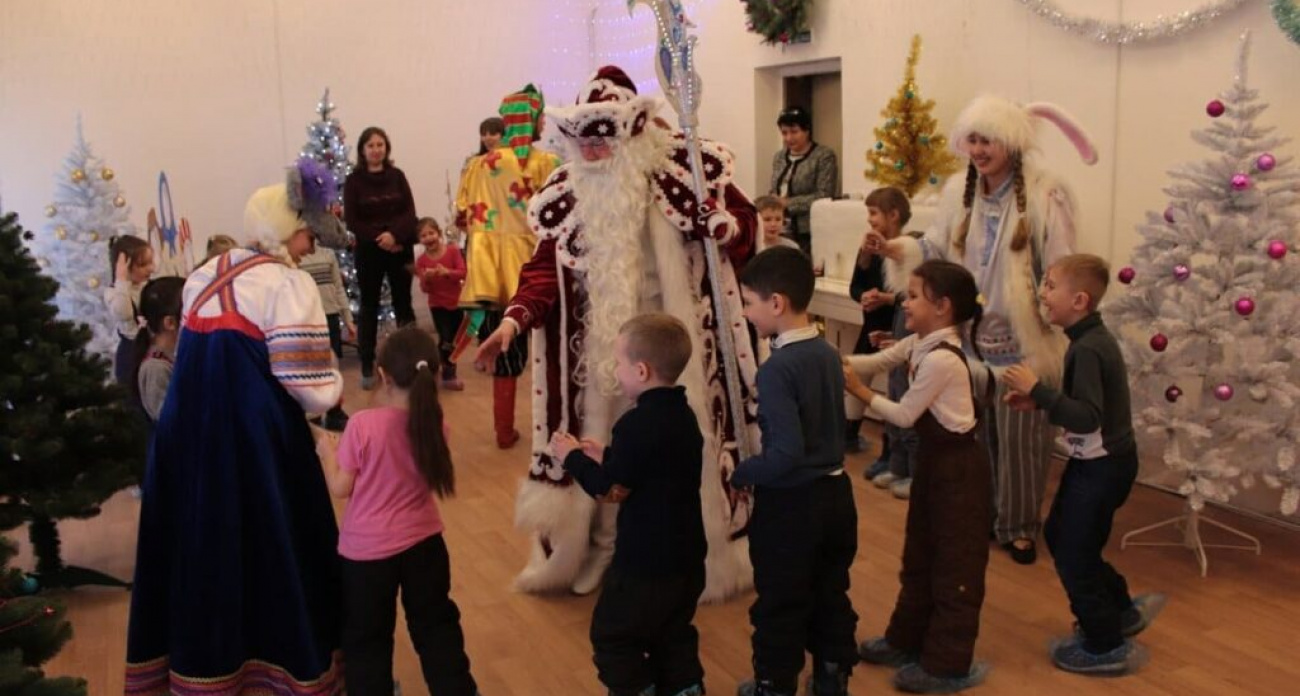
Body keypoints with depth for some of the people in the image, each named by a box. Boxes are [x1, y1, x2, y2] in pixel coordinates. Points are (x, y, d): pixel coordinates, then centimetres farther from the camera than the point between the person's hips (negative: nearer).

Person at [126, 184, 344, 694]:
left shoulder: (204, 276, 13)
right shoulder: (289, 284, -10)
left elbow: (202, 358, 15)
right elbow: (306, 384, -16)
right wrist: (334, 387, 2)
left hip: (189, 427, 7)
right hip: (257, 434, -7)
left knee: (199, 535, 16)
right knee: (276, 541, 6)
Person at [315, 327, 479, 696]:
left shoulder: (363, 424, -21)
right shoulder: (435, 424, -10)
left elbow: (340, 488, -13)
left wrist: (327, 452, 7)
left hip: (368, 548, -3)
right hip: (423, 542, 3)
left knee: (366, 637, 16)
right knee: (436, 624, 20)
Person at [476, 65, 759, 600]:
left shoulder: (683, 170, -7)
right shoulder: (570, 192, 0)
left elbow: (740, 222, 0)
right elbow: (547, 264, -3)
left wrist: (724, 226, -23)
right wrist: (514, 319, -16)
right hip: (602, 347, 2)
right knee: (605, 446, 10)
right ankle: (603, 550, 26)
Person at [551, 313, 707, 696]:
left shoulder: (636, 423, -24)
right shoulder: (683, 415, 5)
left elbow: (608, 489, -19)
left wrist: (572, 457, -5)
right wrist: (607, 456, 13)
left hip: (645, 561, -9)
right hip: (686, 556, 9)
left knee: (613, 637, 9)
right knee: (673, 636, 23)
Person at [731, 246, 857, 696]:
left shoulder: (777, 369, -23)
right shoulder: (828, 353, 1)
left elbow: (786, 453, -28)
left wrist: (740, 474, -12)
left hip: (791, 503, -8)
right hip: (835, 493, 8)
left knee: (780, 607, 11)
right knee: (832, 597, 21)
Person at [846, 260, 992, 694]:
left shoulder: (941, 359, -26)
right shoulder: (919, 344, 3)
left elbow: (905, 416, -20)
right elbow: (876, 362, 7)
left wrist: (861, 393, -11)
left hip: (959, 465, -10)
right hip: (935, 459, 10)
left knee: (955, 564, 2)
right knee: (919, 556, 19)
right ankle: (907, 640, 33)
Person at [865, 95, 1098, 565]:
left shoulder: (1044, 194, -12)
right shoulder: (958, 193, 5)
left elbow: (1060, 269, -13)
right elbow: (937, 249, 5)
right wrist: (894, 249, -11)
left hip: (1022, 340, -5)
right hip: (970, 335, 5)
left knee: (1019, 437, 5)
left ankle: (1019, 527, 22)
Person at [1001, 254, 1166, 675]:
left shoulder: (1088, 349, -26)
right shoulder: (1092, 339, 5)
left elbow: (1086, 418, -33)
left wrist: (1037, 390, -33)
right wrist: (1037, 399, 2)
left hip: (1101, 466, -10)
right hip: (1095, 461, 10)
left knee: (1073, 553, 3)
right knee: (1058, 534, 22)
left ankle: (1108, 647, 19)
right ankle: (1122, 611, 35)